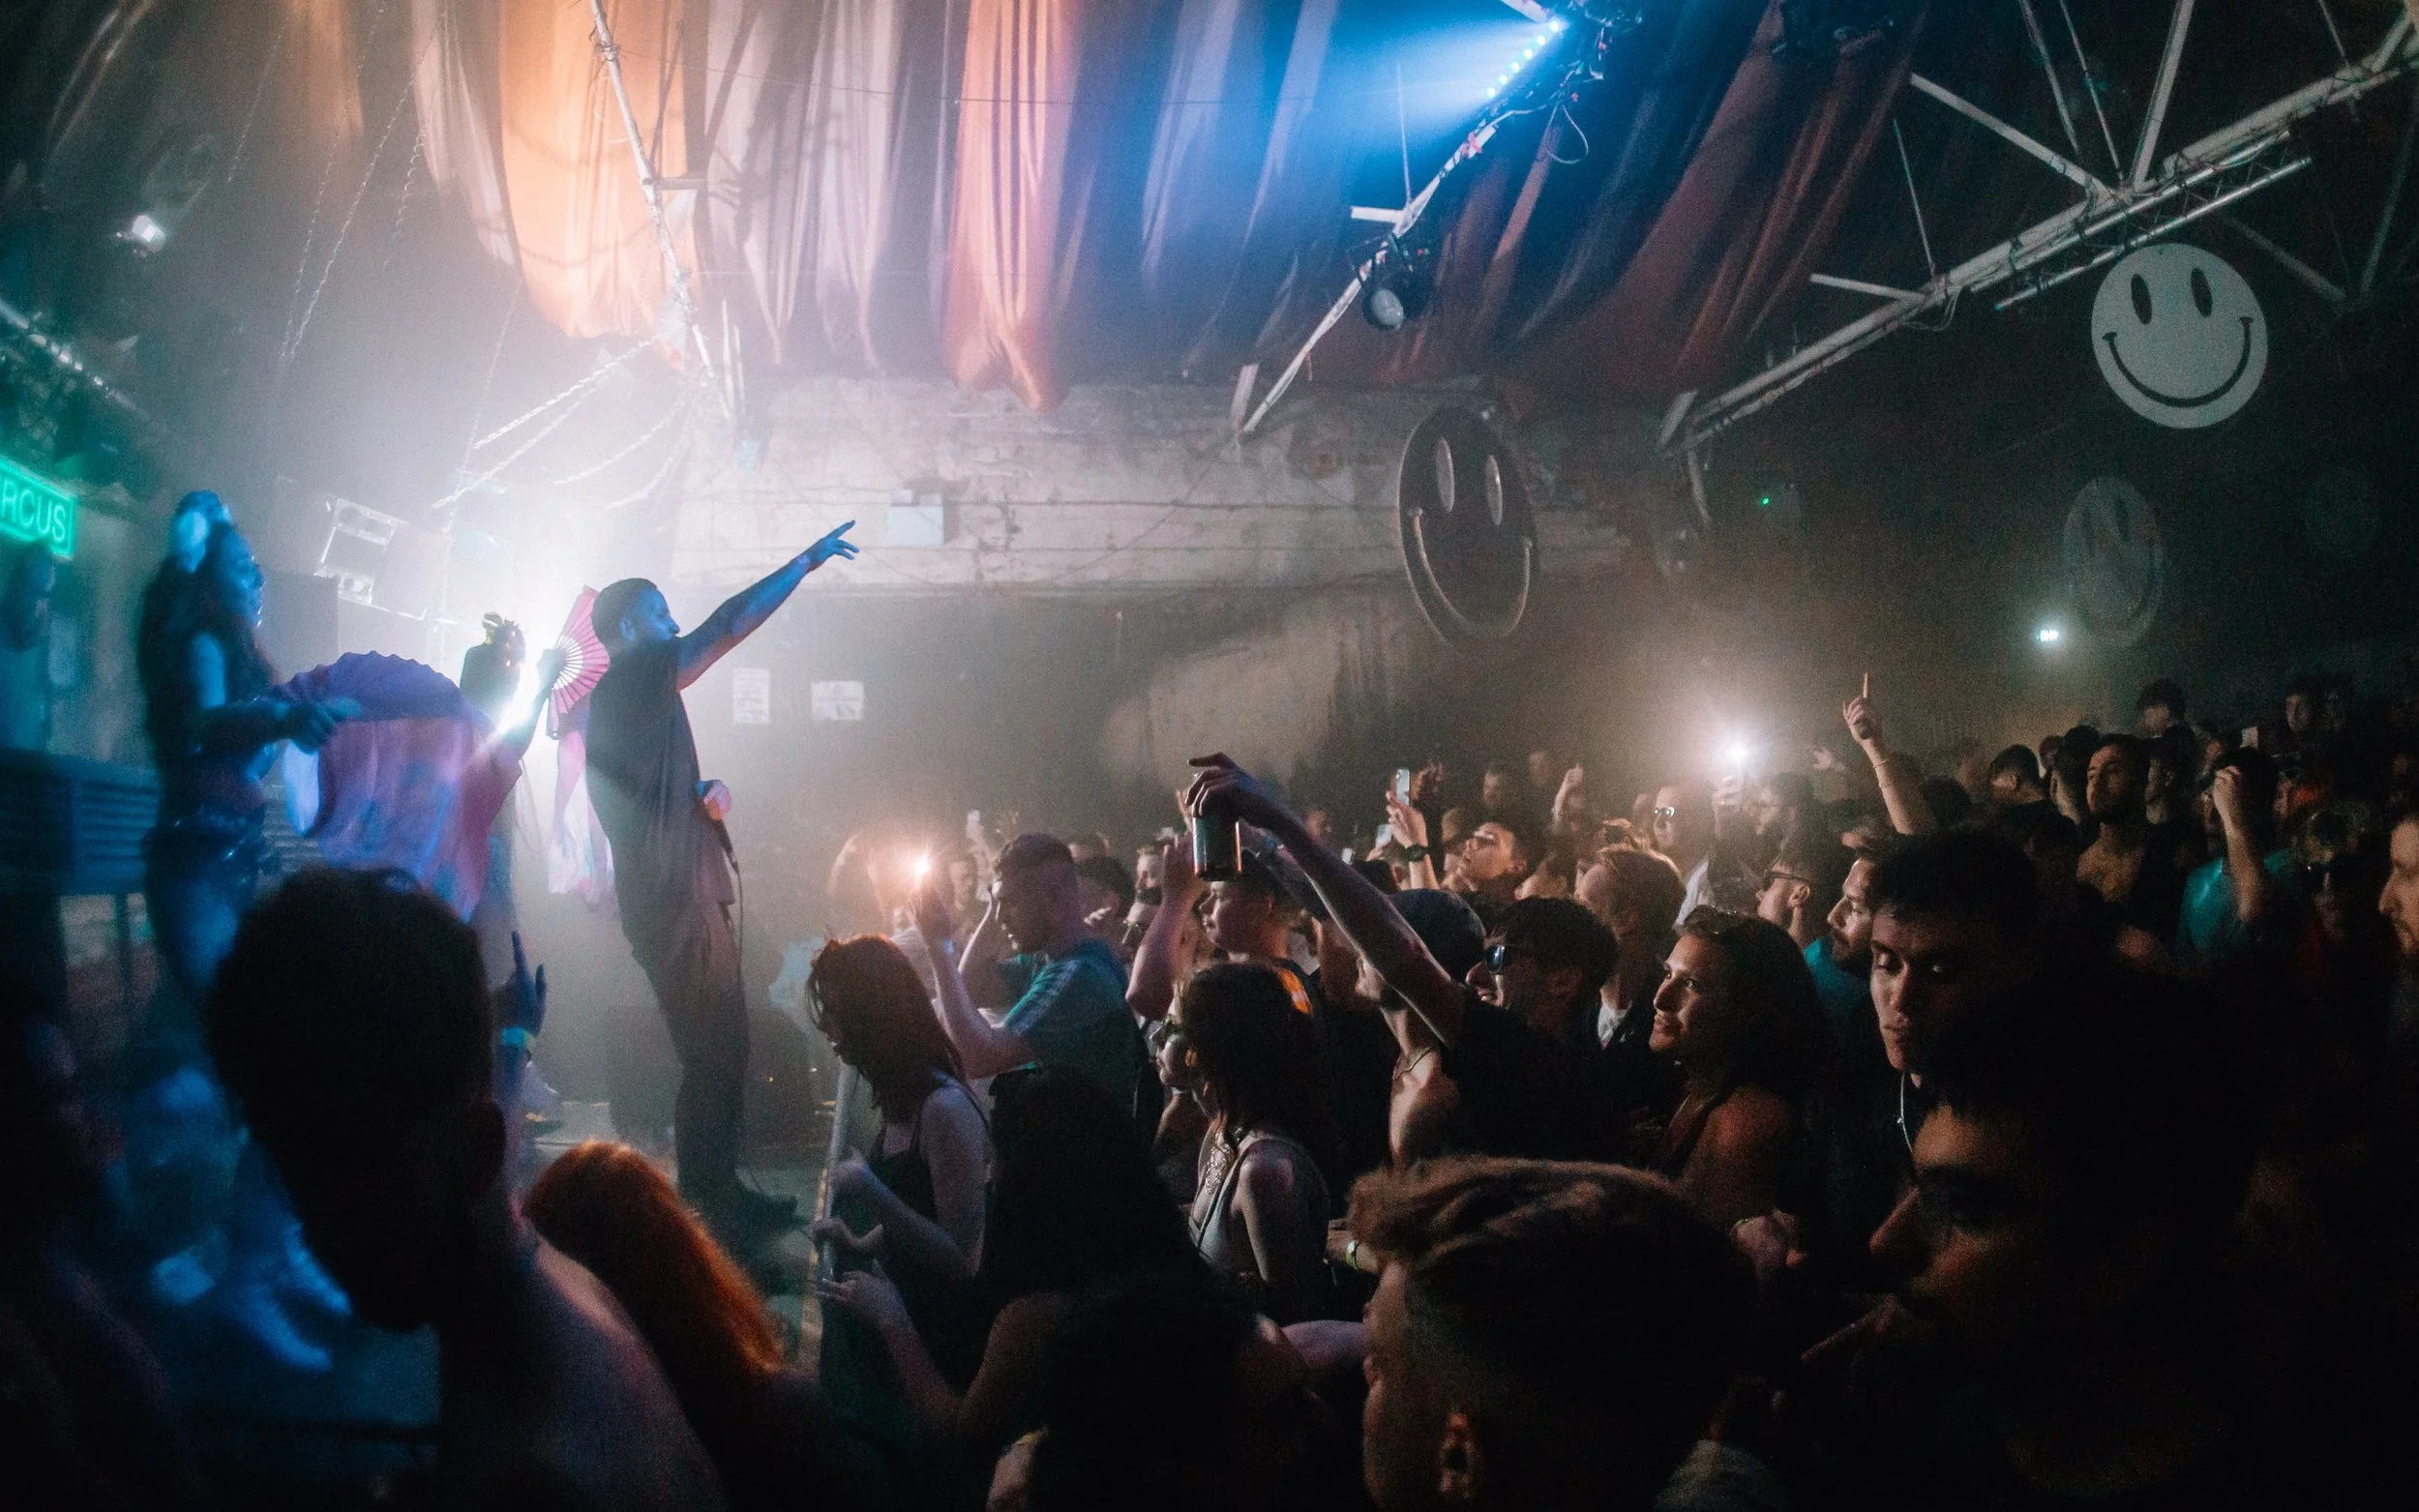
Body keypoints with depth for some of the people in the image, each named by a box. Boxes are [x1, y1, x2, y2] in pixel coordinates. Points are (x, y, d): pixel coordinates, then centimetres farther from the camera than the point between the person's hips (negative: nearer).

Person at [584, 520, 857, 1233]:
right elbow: (728, 625, -15)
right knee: (716, 1056, -7)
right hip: (676, 902, -10)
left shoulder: (623, 699, 20)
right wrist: (806, 561, -9)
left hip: (677, 898, 10)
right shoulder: (633, 679, -10)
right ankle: (712, 1198, 0)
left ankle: (714, 1191, 22)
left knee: (719, 1052, 14)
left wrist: (708, 793, 9)